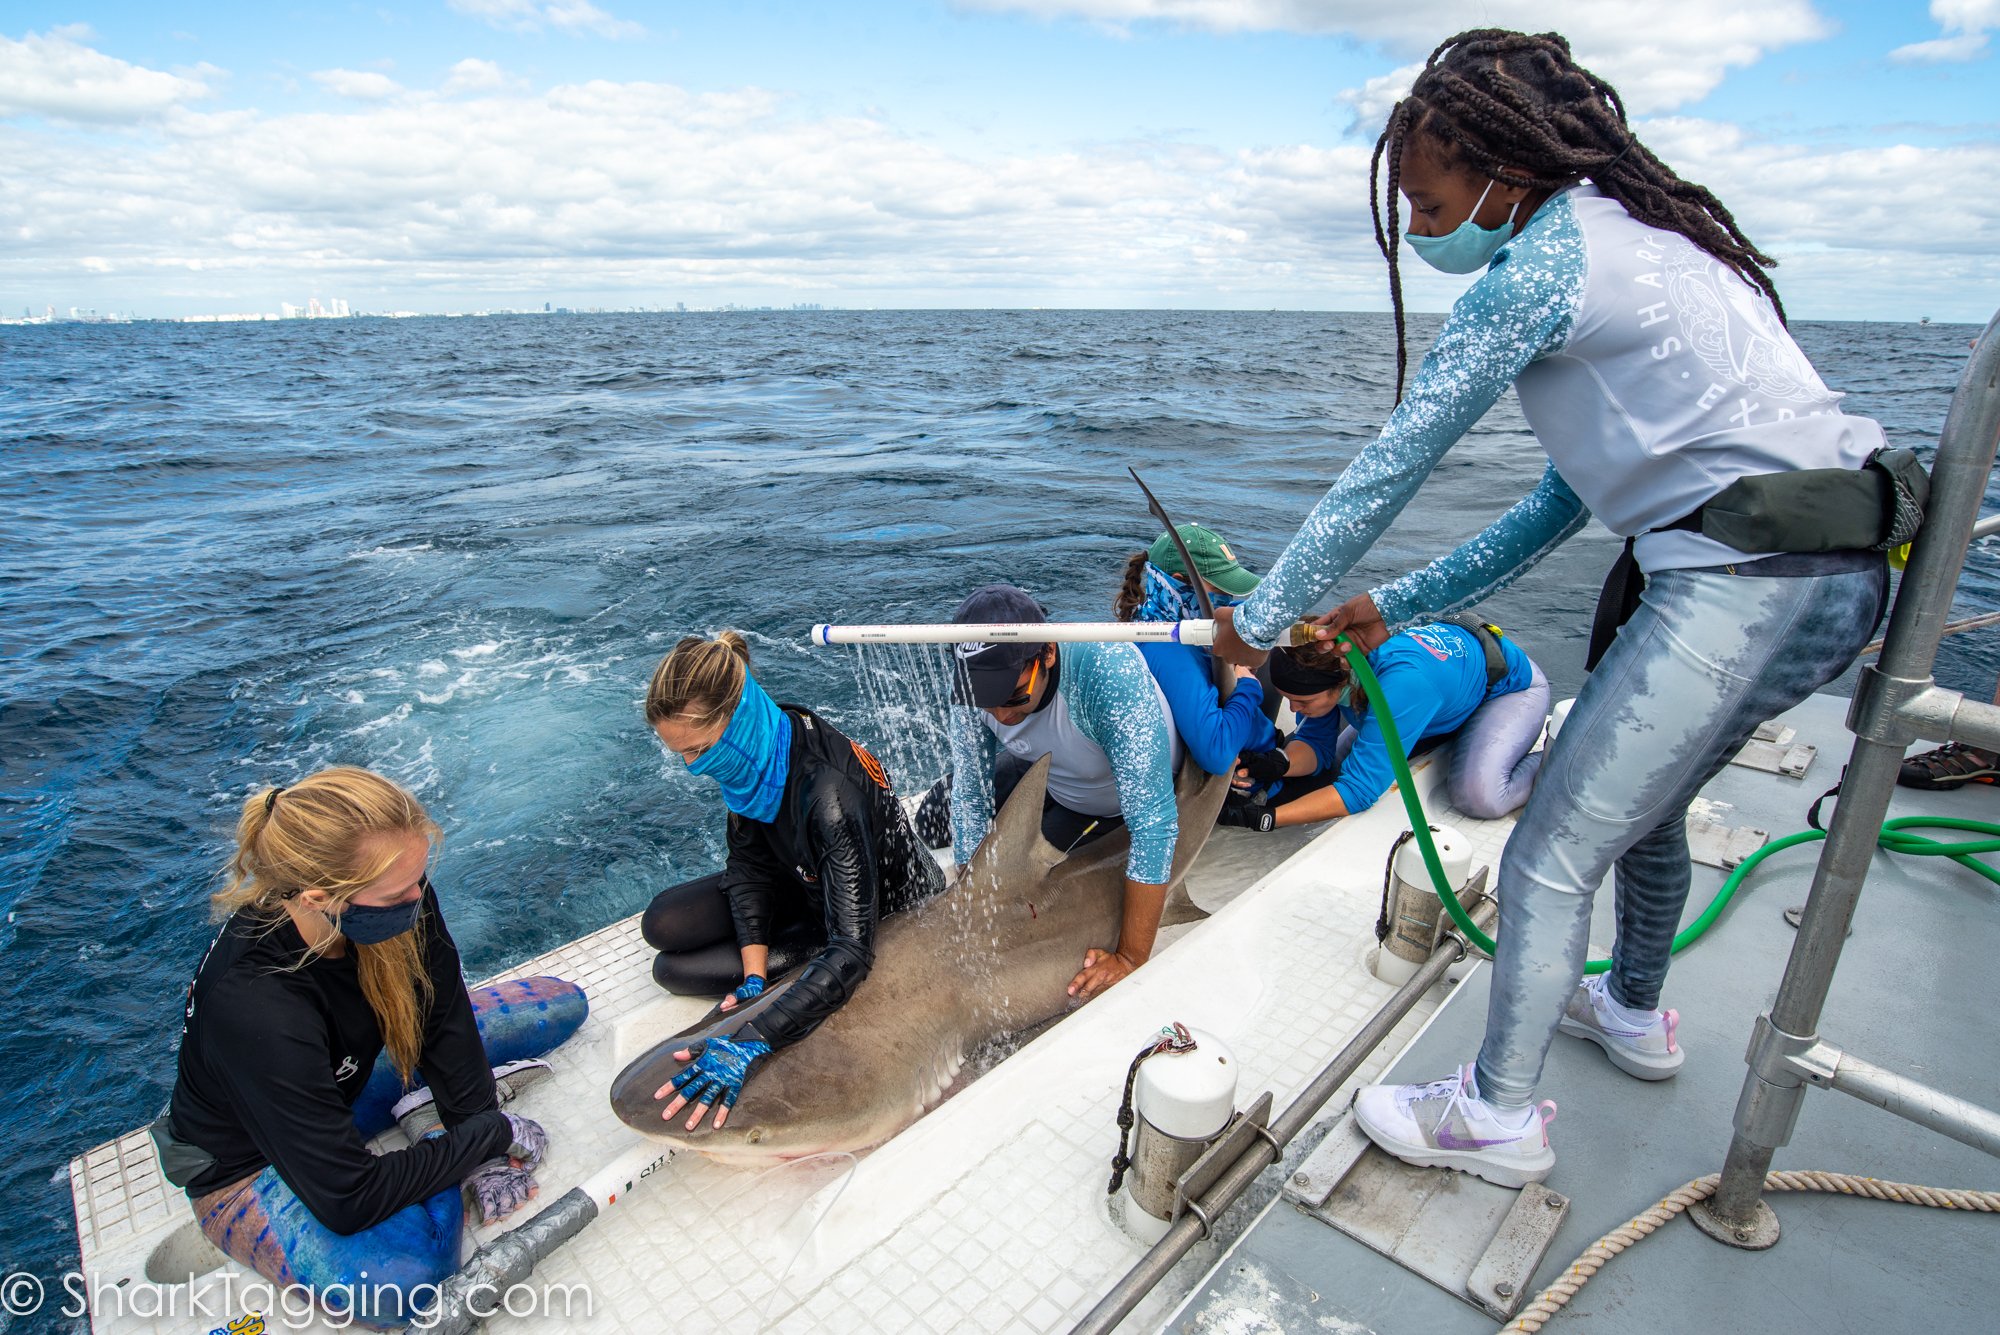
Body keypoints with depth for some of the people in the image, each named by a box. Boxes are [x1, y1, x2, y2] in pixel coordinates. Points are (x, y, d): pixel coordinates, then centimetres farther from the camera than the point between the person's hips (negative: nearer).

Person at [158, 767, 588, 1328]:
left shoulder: (394, 896, -27)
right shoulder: (255, 1011, -42)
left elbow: (444, 1017, -12)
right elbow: (347, 1201, -34)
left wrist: (484, 1145, -14)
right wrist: (492, 1135, -24)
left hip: (352, 1074, 5)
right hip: (252, 1165, -5)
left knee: (562, 1003, 2)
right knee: (396, 1285, -34)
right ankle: (433, 1128, -7)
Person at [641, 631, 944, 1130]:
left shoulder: (828, 793, -41)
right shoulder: (750, 752, -17)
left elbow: (852, 951, -43)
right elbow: (749, 864, -7)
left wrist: (751, 1041, -48)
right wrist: (754, 978, -17)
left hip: (879, 915, -7)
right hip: (804, 884, 7)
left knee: (675, 969, -8)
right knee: (662, 925, 2)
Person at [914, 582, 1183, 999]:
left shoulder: (1112, 673, -45)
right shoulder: (976, 687, -29)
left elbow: (1155, 825, -43)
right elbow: (971, 803, -20)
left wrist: (1131, 959, -39)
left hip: (1118, 799, -4)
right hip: (1045, 772, 4)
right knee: (937, 819, 2)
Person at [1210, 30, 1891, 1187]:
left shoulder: (1544, 260, -8)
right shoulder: (1637, 237, 21)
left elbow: (1392, 464, -9)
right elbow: (1572, 495, 21)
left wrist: (1262, 617, 0)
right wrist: (1399, 607, 21)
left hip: (1744, 580, -10)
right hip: (1841, 575, 10)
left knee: (1551, 856, -1)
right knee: (1643, 803, 26)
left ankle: (1500, 1116, 15)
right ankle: (1635, 1013, 48)